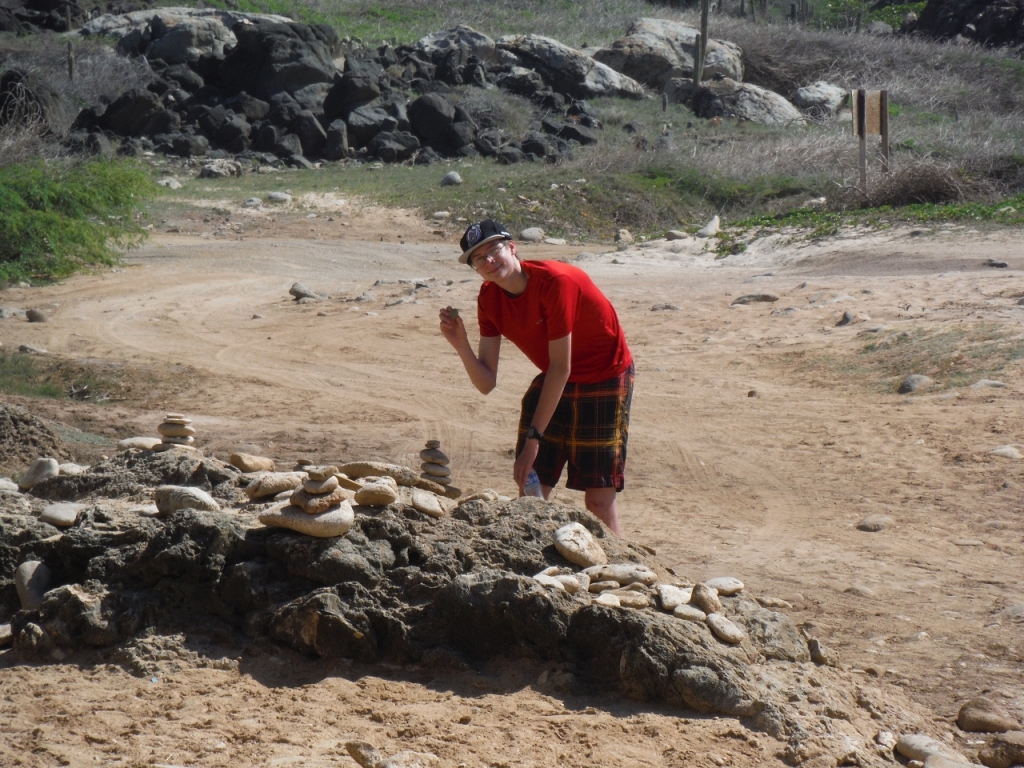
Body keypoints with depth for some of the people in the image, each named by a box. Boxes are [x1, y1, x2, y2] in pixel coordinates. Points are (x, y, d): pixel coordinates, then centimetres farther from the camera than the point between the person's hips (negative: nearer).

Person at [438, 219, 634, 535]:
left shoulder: (555, 281, -27)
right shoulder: (490, 299, -7)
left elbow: (561, 367, -25)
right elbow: (486, 383, -9)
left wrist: (533, 437, -24)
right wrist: (461, 344, -27)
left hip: (604, 381, -6)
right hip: (553, 382, 6)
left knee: (598, 499, -11)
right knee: (530, 489, 0)